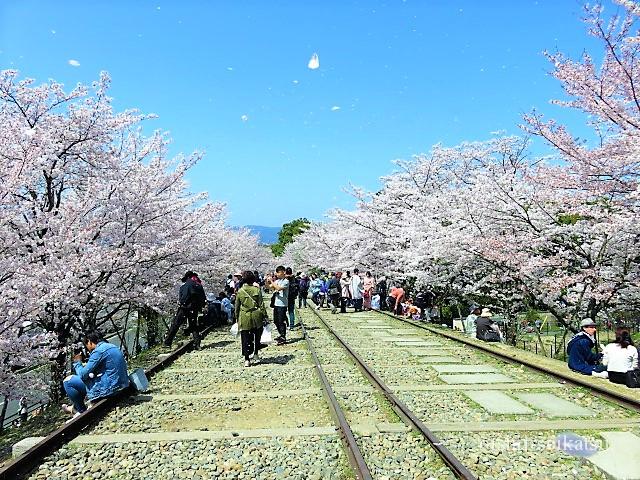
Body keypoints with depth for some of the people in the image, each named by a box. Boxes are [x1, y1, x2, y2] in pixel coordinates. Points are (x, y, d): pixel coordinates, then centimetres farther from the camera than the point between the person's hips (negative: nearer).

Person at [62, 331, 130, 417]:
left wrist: (77, 363, 6)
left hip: (108, 390, -9)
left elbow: (83, 375, -11)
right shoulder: (112, 346, 13)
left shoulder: (98, 351, -14)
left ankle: (82, 411, 13)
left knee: (68, 381, 2)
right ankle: (75, 407, 36)